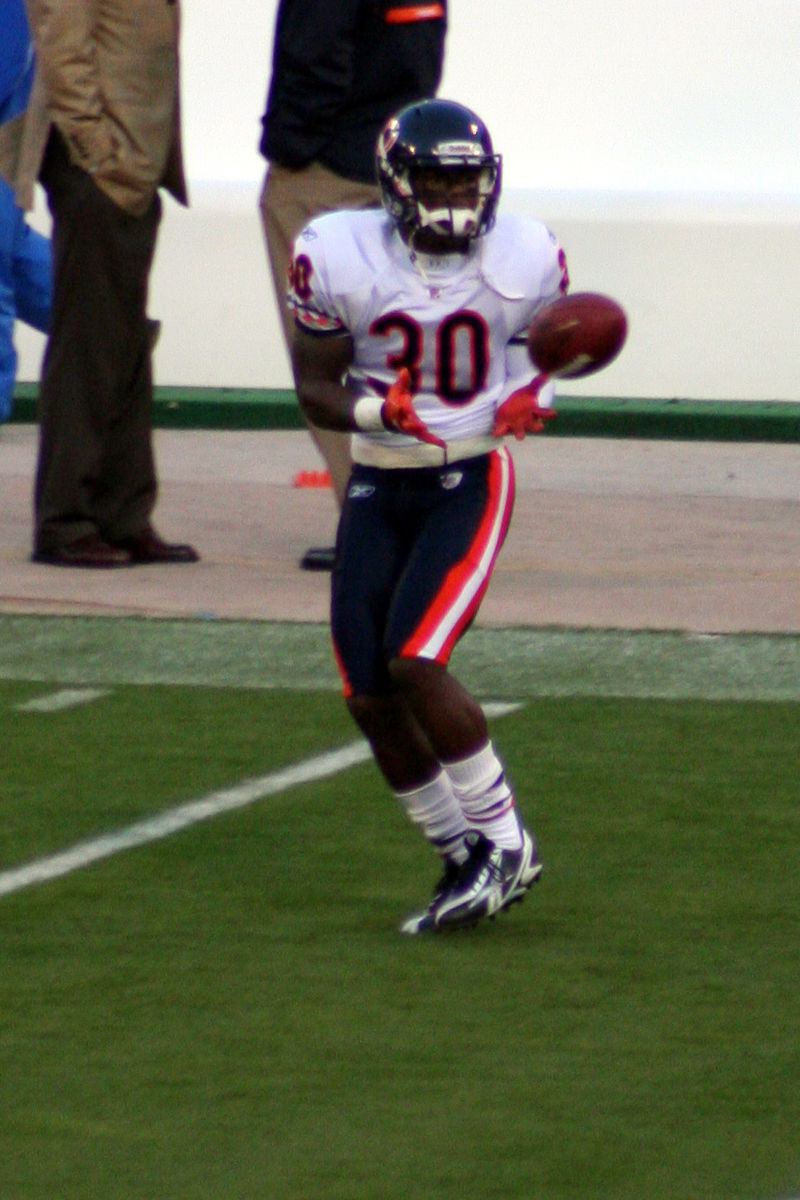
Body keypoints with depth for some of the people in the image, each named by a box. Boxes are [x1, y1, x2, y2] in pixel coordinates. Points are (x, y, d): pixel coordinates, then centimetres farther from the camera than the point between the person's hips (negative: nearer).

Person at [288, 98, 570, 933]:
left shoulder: (525, 261, -8)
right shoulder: (341, 258, -10)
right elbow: (315, 387, -4)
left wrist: (533, 398, -11)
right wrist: (376, 409, -25)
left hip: (472, 481, -3)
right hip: (379, 486, 3)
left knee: (414, 662, -20)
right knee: (370, 697, -1)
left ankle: (504, 841, -5)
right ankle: (465, 862, 15)